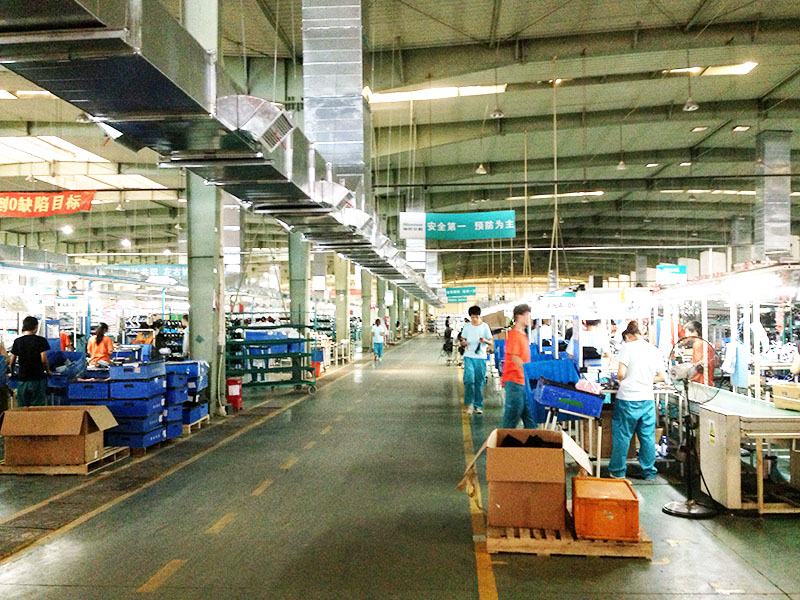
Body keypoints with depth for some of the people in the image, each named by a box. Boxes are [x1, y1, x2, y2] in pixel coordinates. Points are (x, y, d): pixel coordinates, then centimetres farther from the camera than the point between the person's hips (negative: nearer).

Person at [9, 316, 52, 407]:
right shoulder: (41, 340, -7)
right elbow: (44, 360, -11)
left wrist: (12, 373, 25)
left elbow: (12, 361, 8)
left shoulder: (17, 341, 4)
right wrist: (48, 371, 6)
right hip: (38, 379, -3)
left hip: (22, 379, 3)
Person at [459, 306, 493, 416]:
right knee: (469, 380, -14)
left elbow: (492, 342, 5)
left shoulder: (485, 326, 4)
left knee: (479, 382, 4)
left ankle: (478, 406, 13)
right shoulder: (467, 327, 7)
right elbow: (463, 340, 14)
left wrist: (485, 341, -18)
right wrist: (463, 343, -10)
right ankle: (469, 403, 0)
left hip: (481, 357, 0)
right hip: (469, 357, 0)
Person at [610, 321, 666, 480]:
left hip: (628, 399, -4)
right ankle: (649, 471, 20)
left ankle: (618, 471, 15)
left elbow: (621, 374, -12)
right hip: (647, 399, 4)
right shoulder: (654, 349, 8)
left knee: (622, 436, 6)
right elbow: (661, 376, 14)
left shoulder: (628, 347, -6)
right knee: (648, 436, 12)